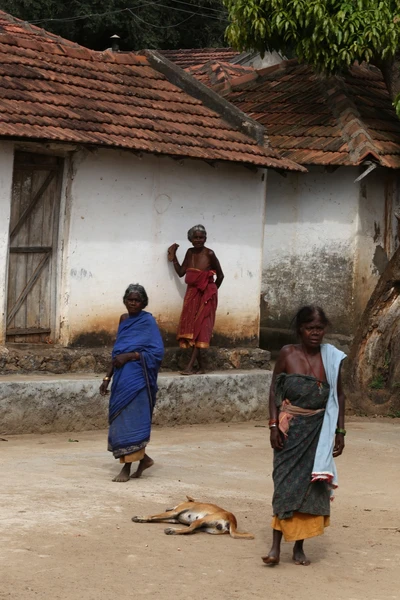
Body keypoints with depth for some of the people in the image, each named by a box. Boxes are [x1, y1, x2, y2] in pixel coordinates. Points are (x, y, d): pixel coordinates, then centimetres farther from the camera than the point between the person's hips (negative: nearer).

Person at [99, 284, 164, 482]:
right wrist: (107, 377, 15)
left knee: (130, 420, -7)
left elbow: (157, 351, -13)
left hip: (137, 379, -7)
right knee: (120, 420, 9)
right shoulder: (124, 319, 14)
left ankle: (127, 467, -2)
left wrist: (129, 356, -18)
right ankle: (143, 458, 22)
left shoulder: (148, 321, -6)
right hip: (121, 378, 7)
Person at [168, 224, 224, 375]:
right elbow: (180, 272, 6)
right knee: (190, 327, 3)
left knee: (200, 328, -8)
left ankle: (190, 366, -13)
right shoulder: (190, 252, 6)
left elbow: (220, 275, -3)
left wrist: (212, 290, 6)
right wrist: (173, 256, 3)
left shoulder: (209, 254, -12)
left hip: (206, 295, -7)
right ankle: (200, 366, 10)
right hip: (192, 294, 7)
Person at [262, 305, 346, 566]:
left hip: (318, 430, 2)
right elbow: (274, 391, 0)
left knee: (311, 486, 5)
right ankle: (276, 546, -3)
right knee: (285, 483, -4)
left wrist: (340, 431, 2)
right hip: (290, 429, -2)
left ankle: (299, 546, 15)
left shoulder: (332, 357, 0)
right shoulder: (288, 354, -3)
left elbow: (338, 396, 6)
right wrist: (274, 425, -7)